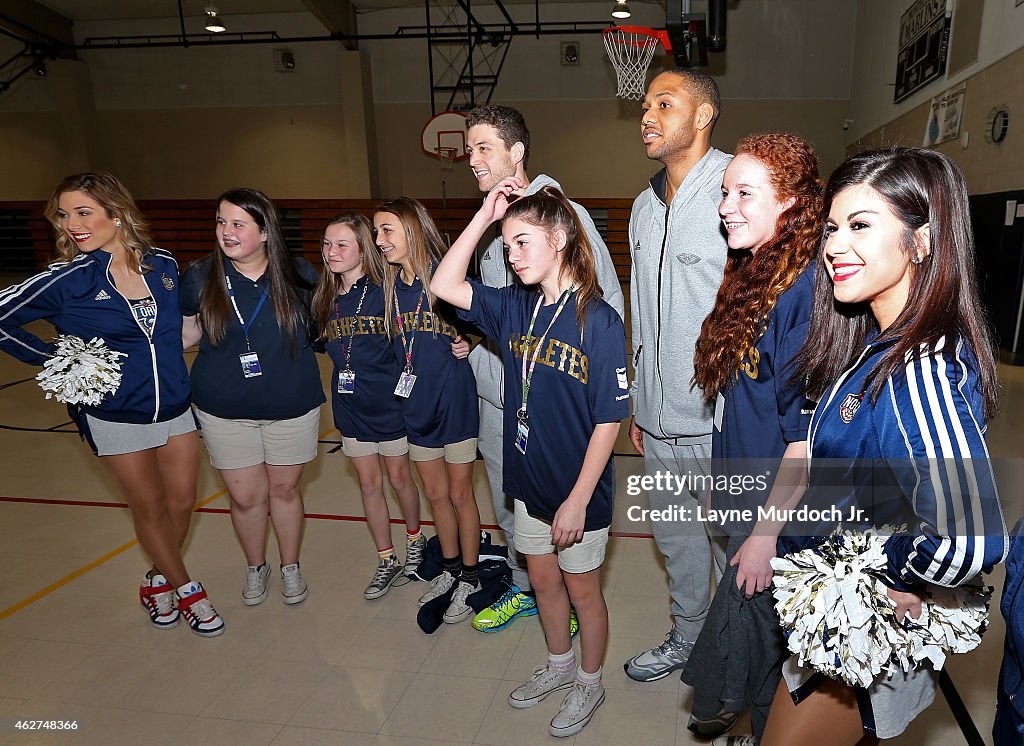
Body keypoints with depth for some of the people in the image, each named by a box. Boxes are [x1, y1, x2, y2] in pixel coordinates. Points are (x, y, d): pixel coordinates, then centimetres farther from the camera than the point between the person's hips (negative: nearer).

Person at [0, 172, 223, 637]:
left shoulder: (163, 265, -4)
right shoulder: (67, 280, -12)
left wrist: (173, 371, 6)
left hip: (176, 407, 3)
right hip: (114, 416, -2)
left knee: (181, 503, 11)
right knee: (149, 507, 10)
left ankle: (159, 579, 37)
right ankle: (187, 590, 29)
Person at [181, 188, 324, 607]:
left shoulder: (298, 275, -7)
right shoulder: (199, 278, -7)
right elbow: (188, 331, 9)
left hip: (291, 405, 0)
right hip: (225, 409, 1)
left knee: (284, 490, 14)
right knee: (246, 496, 10)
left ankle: (290, 568, 38)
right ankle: (255, 568, 38)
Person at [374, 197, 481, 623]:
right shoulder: (391, 285, 3)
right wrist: (404, 372, 2)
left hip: (454, 400, -5)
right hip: (416, 403, 6)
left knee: (460, 494, 8)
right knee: (435, 494, 17)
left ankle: (469, 578, 27)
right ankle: (450, 569, 37)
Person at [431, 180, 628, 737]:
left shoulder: (598, 321, -20)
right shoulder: (515, 307, -2)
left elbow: (609, 421, -18)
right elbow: (444, 286, -6)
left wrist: (578, 499, -18)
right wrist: (485, 214, -10)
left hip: (578, 491, -6)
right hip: (529, 481, 6)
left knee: (581, 589, 16)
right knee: (542, 580, 23)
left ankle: (589, 684, 42)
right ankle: (559, 666, 49)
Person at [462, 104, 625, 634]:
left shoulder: (563, 213, -12)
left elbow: (608, 303, -10)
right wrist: (474, 347, 8)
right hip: (496, 396, 7)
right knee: (508, 506, 20)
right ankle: (524, 589, 42)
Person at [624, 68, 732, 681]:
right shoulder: (646, 206, 12)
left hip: (722, 422, -7)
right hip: (659, 420, 7)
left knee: (732, 545, 11)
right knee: (675, 537, 21)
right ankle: (689, 635, 44)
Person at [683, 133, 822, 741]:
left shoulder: (806, 288, -21)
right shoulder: (751, 274, 7)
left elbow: (808, 431, -22)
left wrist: (767, 532, -17)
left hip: (778, 513, -8)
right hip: (745, 498, 8)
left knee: (738, 640, 6)